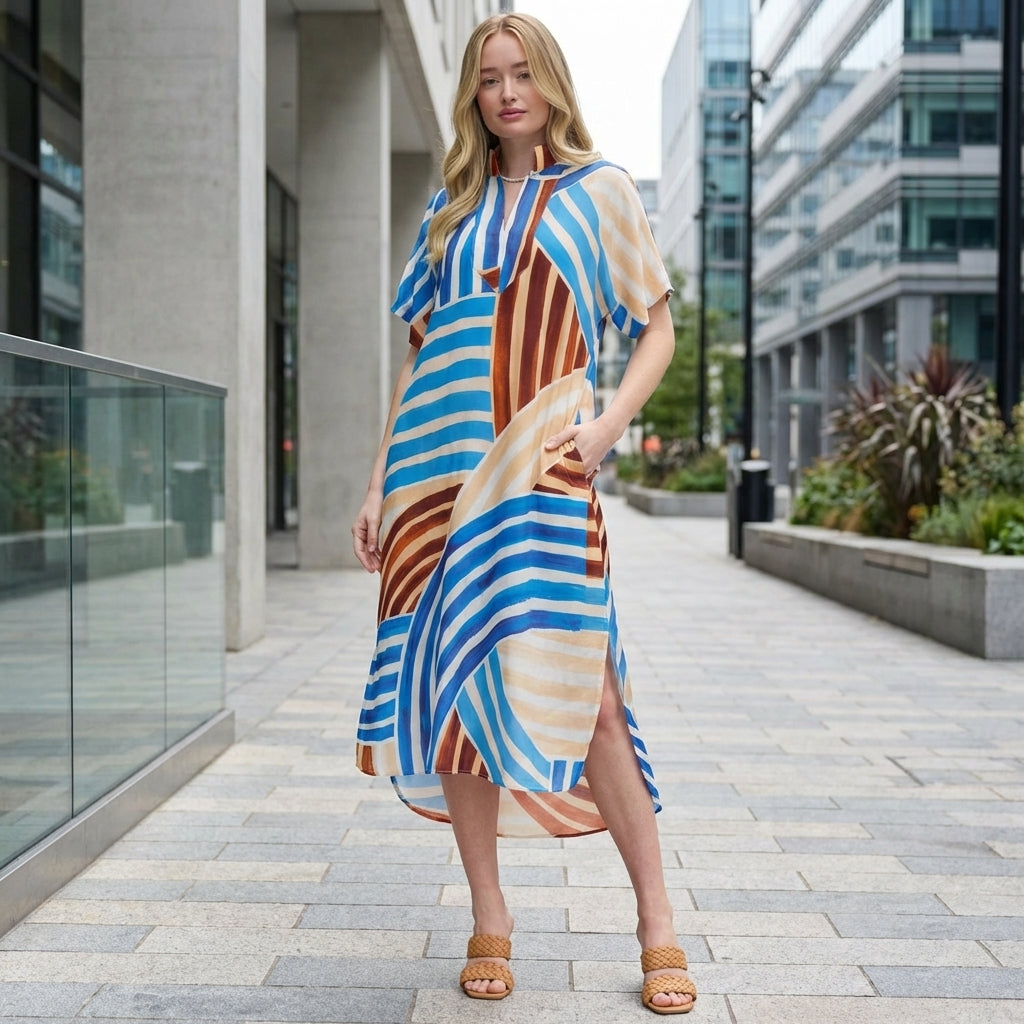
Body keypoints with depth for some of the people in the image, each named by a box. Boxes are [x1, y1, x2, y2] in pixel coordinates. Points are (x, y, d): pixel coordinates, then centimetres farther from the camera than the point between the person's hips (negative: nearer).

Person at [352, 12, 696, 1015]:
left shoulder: (598, 190, 11)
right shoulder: (453, 206, 18)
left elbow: (658, 327, 9)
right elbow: (417, 350, 18)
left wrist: (610, 422, -8)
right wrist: (378, 484, 12)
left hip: (540, 467, -3)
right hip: (440, 465, 4)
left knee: (582, 695, -10)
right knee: (454, 690, 2)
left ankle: (657, 927, 3)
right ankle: (489, 923, 15)